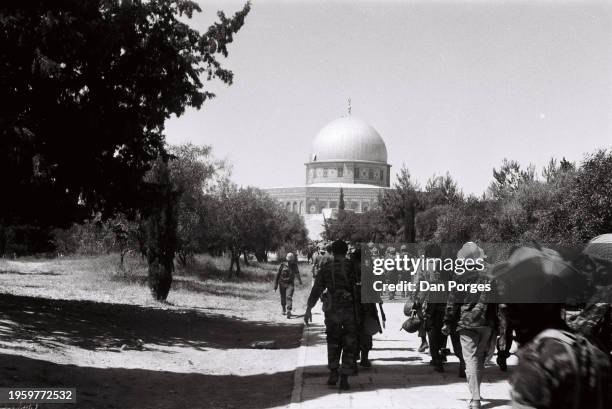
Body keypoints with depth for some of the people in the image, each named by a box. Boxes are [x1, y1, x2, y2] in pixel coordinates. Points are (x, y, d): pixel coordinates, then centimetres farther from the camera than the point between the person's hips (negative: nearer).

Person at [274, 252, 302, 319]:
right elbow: (278, 274, 0)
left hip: (290, 284, -1)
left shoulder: (294, 266, 0)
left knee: (289, 297, -19)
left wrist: (300, 280, 37)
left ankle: (288, 312, -26)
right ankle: (284, 309, 38)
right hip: (282, 284, 1)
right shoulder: (282, 265, -5)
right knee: (283, 298, 14)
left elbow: (297, 273, 20)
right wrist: (276, 284, -2)